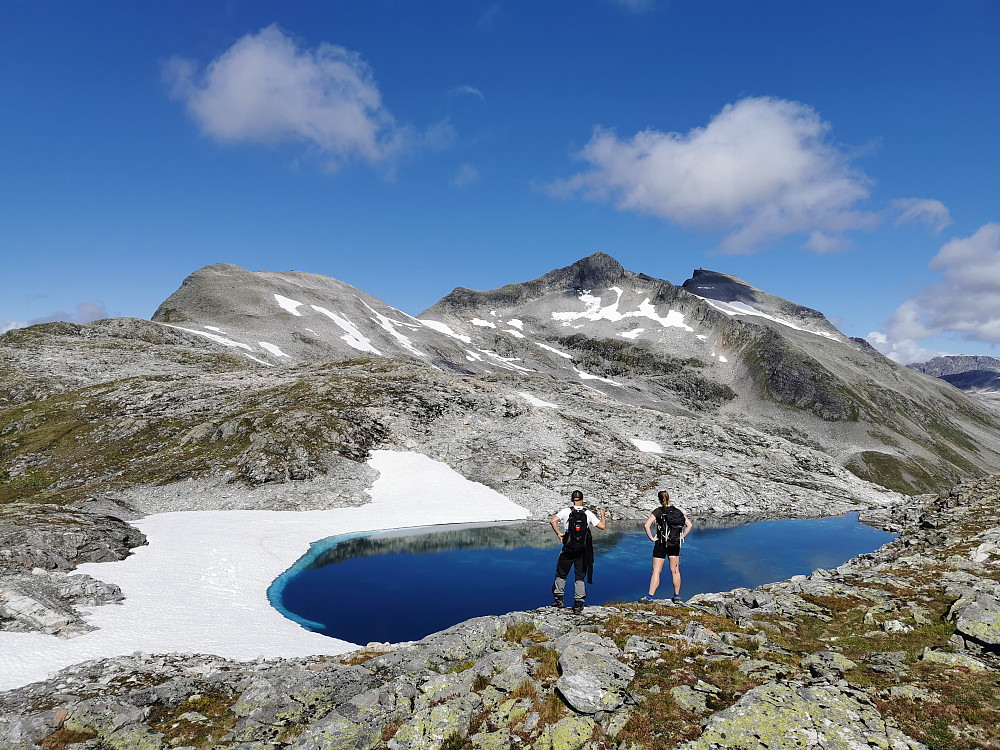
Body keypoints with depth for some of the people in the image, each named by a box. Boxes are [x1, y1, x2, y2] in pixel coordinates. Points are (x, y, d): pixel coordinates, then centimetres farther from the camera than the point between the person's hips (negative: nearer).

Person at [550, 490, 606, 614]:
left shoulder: (566, 511, -6)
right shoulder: (588, 514, -3)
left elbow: (553, 521, -19)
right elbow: (602, 526, -2)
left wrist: (558, 533, -7)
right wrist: (602, 515, 16)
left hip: (568, 550, -1)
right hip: (582, 552, 1)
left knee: (561, 574, 17)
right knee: (580, 578, 11)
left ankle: (558, 598, 21)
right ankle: (578, 604, 7)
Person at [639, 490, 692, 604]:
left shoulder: (658, 511, -10)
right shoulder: (678, 511, 4)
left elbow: (647, 525, -20)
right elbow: (689, 525, 5)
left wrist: (651, 538, -9)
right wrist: (682, 537, 9)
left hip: (661, 544, -4)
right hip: (675, 545, 4)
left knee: (656, 572, -2)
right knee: (675, 571, 14)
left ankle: (649, 597, -3)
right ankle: (677, 596, 21)